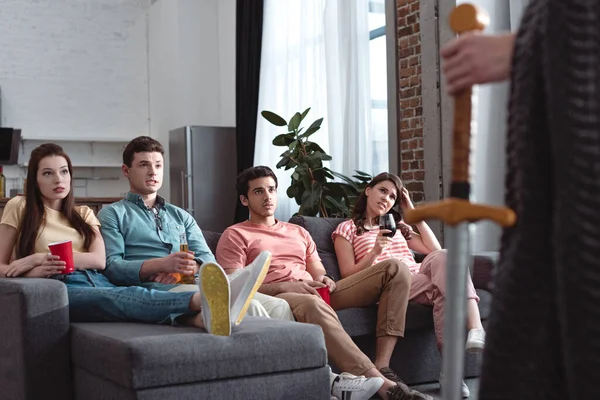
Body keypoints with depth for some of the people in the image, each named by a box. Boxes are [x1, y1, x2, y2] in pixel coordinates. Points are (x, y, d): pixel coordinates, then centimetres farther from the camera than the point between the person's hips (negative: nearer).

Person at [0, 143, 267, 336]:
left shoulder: (83, 213, 24)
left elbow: (99, 261, 6)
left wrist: (42, 257, -5)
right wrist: (34, 271, -9)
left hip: (98, 283, 4)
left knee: (131, 297, -34)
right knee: (129, 297, -37)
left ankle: (203, 316, -67)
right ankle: (202, 300, -67)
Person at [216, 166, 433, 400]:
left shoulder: (298, 232, 29)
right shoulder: (235, 236, 10)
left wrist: (323, 280, -2)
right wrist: (285, 287, -16)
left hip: (314, 294, 7)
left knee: (395, 270, -9)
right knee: (313, 304, -45)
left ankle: (382, 367, -26)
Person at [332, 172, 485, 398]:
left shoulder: (396, 226, 32)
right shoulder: (347, 229, 15)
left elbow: (435, 249, 20)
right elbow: (348, 276, 3)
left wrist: (412, 211, 21)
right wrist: (375, 252, -13)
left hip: (421, 276, 5)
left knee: (443, 257, -33)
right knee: (445, 288, -34)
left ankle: (475, 330, -50)